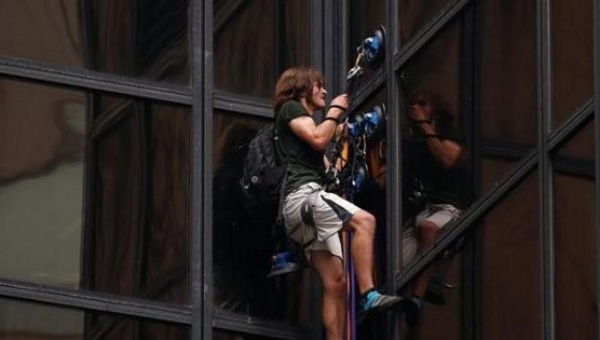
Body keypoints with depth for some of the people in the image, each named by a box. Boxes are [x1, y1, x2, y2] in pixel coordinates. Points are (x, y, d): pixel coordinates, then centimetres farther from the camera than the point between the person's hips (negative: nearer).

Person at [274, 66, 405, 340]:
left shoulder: (307, 121, 33)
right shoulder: (290, 108, 7)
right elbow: (318, 139, -11)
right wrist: (335, 111, 2)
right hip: (302, 193, -10)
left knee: (334, 282, 0)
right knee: (363, 221, -29)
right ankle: (369, 295, -38)